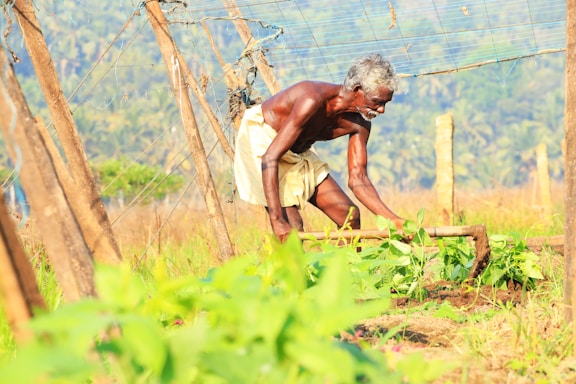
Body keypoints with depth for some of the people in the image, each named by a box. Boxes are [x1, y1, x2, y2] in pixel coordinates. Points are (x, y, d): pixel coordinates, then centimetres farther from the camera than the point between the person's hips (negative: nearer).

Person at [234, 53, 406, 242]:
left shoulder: (360, 124, -10)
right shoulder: (314, 100, -35)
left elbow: (358, 179, -4)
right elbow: (270, 158, -38)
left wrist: (392, 219, -17)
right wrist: (278, 221, -43)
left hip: (298, 151, 9)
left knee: (350, 215, 4)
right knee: (292, 227, -21)